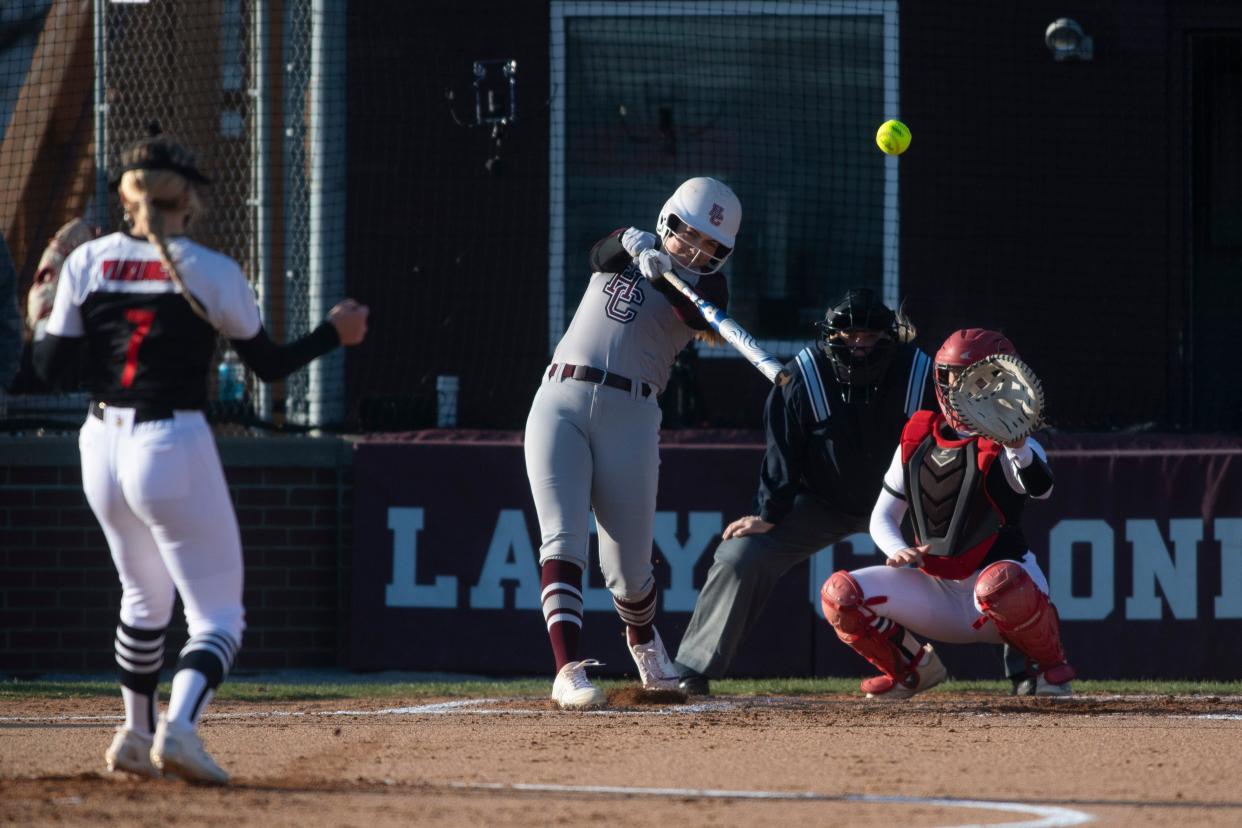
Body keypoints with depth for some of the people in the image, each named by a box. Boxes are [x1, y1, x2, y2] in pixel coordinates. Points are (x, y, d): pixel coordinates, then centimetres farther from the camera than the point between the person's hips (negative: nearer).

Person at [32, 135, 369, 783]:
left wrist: (41, 317, 21)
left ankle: (134, 735, 31)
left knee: (145, 595, 27)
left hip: (102, 446, 5)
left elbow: (51, 368, 2)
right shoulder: (210, 271, -7)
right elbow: (269, 365, 2)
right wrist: (335, 333, 16)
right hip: (173, 450, -5)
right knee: (218, 613, 0)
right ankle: (179, 725, -25)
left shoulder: (87, 262, 2)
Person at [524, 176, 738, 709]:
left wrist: (663, 272, -32)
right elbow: (601, 253, -9)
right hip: (561, 403, 0)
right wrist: (636, 246, -31)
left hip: (630, 419, 0)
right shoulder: (630, 249, 15)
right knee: (563, 540, -16)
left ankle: (643, 639, 35)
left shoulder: (707, 287, 10)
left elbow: (701, 317, -13)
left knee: (628, 567, 2)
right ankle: (568, 669, -26)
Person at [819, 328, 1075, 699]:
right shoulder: (917, 439, 6)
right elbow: (882, 516, 11)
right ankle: (913, 669, 14)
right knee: (839, 595, -12)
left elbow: (1040, 487, -33)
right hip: (937, 592, 5)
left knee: (999, 584, -42)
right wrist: (899, 551, -12)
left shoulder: (1004, 445, -10)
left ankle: (1050, 668, -10)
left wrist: (1016, 446, -54)